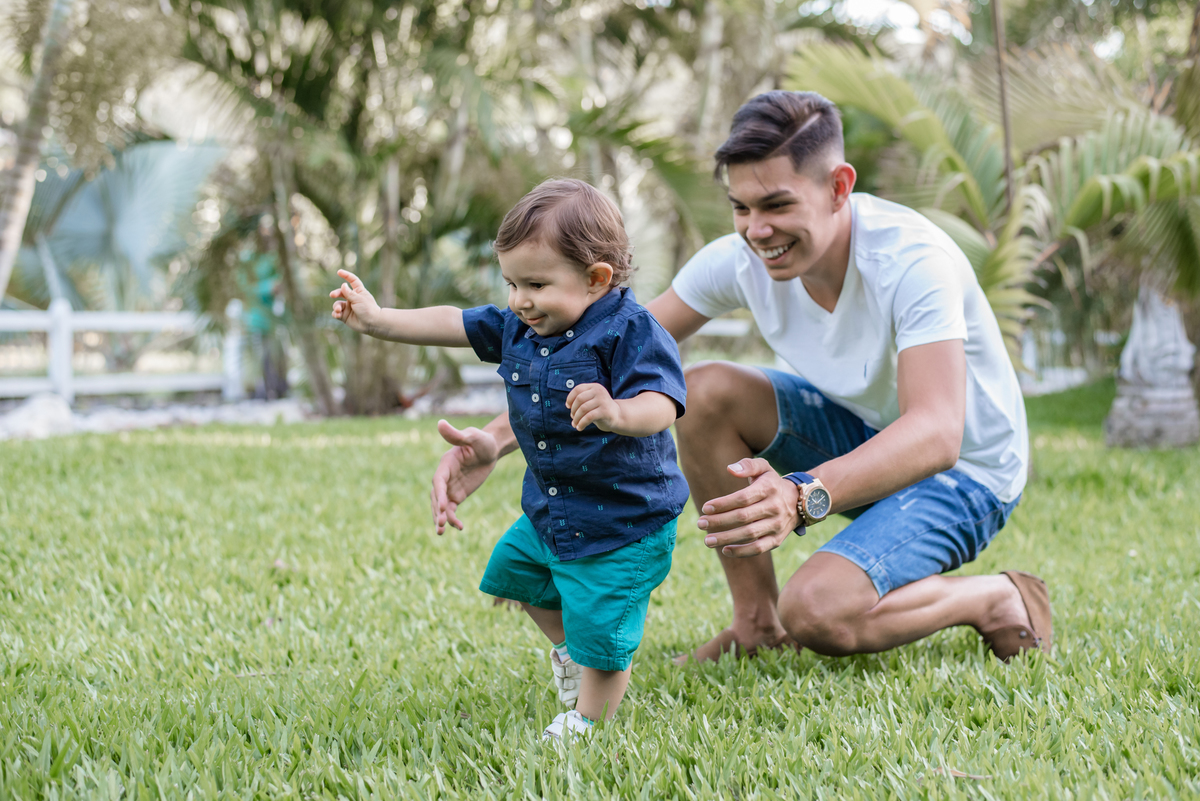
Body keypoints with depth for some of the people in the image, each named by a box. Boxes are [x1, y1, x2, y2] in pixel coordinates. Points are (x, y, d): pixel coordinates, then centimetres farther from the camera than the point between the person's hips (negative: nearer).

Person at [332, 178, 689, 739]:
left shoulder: (630, 332, -25)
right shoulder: (519, 328, -1)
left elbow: (661, 405, -38)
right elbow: (453, 325, 8)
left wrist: (616, 413, -59)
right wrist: (379, 320, 3)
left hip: (623, 522, -9)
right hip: (549, 511, 9)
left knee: (598, 631, -5)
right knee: (514, 570, 29)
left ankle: (586, 721, 20)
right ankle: (570, 649, 52)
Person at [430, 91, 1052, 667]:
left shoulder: (913, 261, -32)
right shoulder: (740, 259, -15)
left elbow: (936, 433, -44)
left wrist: (802, 497, -61)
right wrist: (498, 437, -28)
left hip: (964, 469, -6)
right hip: (861, 431, 6)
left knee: (817, 613, -29)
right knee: (706, 393, -17)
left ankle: (999, 600, -1)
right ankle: (756, 622, -3)